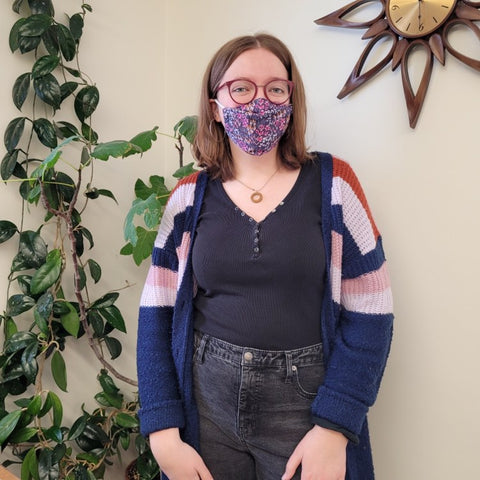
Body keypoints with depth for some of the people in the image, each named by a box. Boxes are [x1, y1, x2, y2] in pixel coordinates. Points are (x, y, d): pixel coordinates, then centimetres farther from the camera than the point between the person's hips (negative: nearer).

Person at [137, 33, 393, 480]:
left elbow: (368, 314, -7)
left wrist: (333, 428, -13)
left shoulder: (332, 183, -5)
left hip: (305, 404, -1)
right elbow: (158, 315, 0)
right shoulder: (189, 197, 0)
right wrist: (163, 434, -7)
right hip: (206, 403, 2)